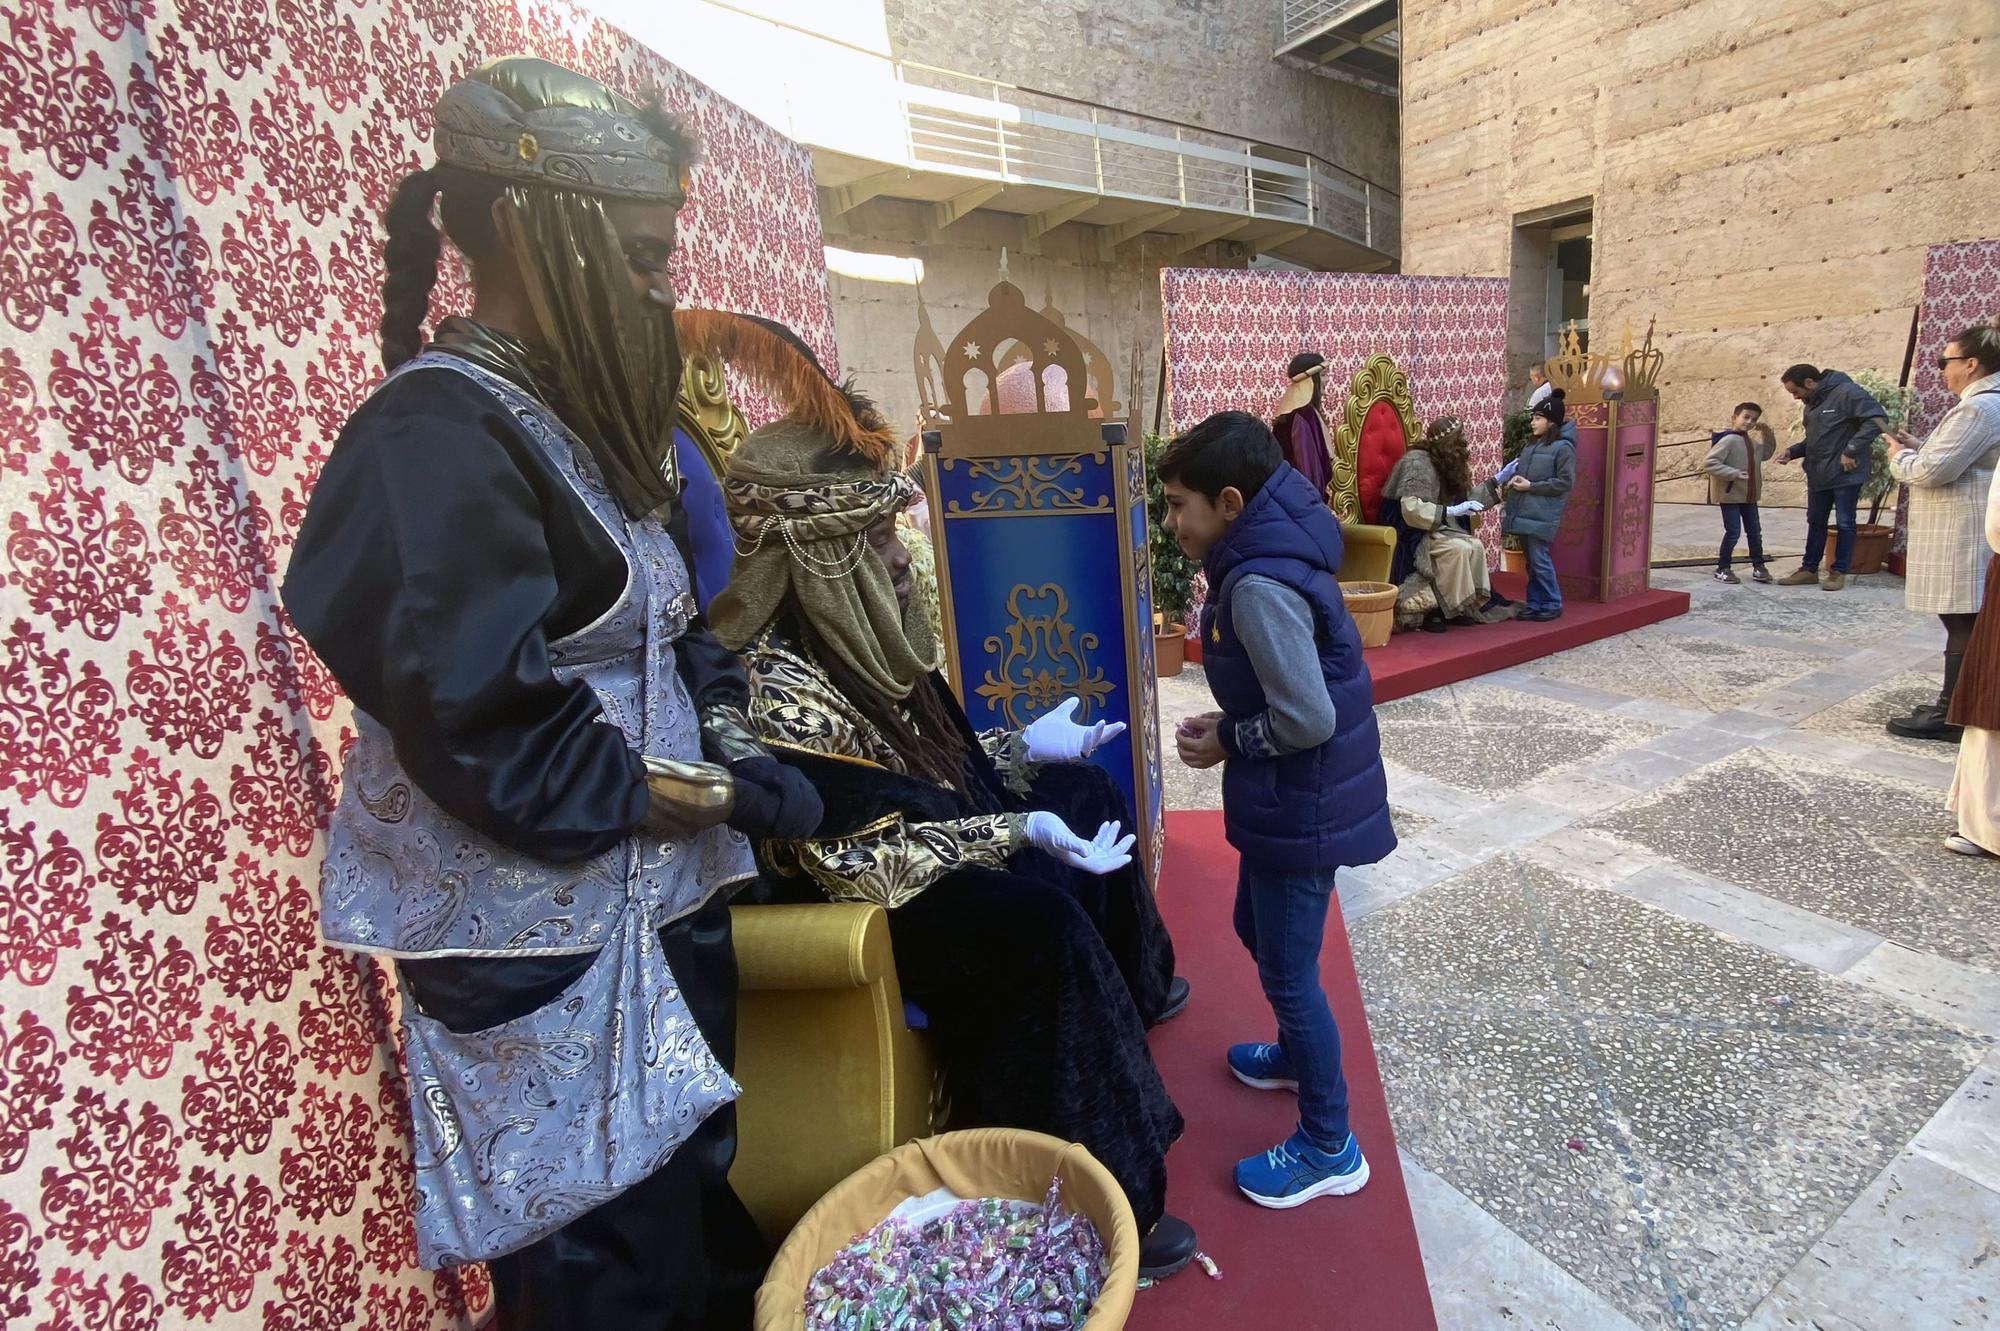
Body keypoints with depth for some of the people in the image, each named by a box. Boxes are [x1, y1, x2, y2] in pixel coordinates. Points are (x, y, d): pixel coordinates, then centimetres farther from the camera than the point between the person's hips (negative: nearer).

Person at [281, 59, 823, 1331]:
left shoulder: (577, 415, 10)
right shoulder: (435, 440, -17)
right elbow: (491, 745, -22)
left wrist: (731, 738, -3)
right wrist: (727, 794, -15)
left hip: (666, 901, 8)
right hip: (551, 947, -8)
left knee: (701, 1203, 23)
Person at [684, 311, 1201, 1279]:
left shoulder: (853, 635, -1)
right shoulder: (774, 688, -29)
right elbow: (862, 860, -28)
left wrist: (1028, 747, 8)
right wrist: (1016, 831, -27)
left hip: (918, 847, 10)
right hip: (850, 909, -10)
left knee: (1087, 792, 16)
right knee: (1040, 919, -29)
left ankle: (1136, 992, 38)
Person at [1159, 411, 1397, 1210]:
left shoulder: (1260, 585, -26)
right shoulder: (1272, 553, 5)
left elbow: (1308, 718, -27)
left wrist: (1226, 742, -13)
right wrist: (1229, 721, 5)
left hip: (1301, 806, -10)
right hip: (1293, 798, 10)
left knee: (1289, 970, 6)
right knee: (1257, 928, 27)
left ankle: (1329, 1149, 27)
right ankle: (1296, 1056, 51)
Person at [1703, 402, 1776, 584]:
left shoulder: (1752, 441, 10)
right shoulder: (1728, 440, -16)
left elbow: (1767, 453, 28)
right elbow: (1708, 463, -24)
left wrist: (1767, 433, 14)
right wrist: (1734, 473, -27)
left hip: (1749, 496, 8)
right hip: (1730, 496, -8)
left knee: (1755, 532, 13)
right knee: (1733, 532, -5)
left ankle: (1758, 566, 24)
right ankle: (1722, 569, 8)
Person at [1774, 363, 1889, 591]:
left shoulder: (1846, 392, -15)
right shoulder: (1812, 402, 11)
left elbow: (1878, 418, -21)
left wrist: (1851, 450, -25)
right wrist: (1793, 451, 4)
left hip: (1845, 474, -8)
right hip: (1818, 475, 8)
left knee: (1844, 524, 2)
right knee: (1815, 522, 13)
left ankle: (1839, 572, 10)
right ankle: (1809, 569, 20)